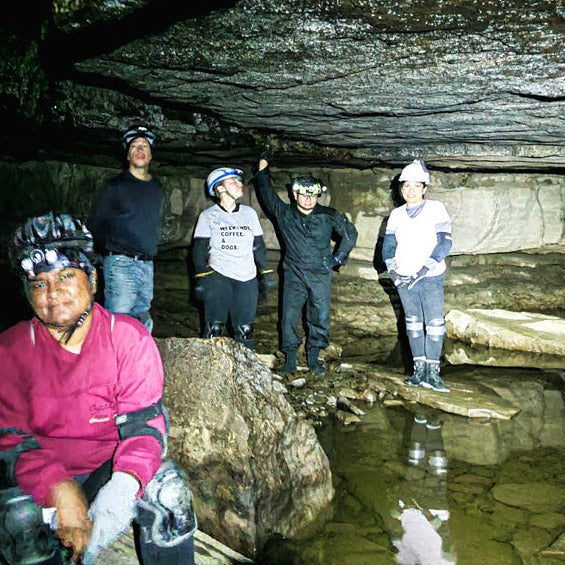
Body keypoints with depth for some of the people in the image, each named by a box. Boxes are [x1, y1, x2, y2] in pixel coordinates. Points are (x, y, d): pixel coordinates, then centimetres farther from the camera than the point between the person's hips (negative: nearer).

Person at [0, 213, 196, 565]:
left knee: (169, 490, -27)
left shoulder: (130, 337, -11)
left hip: (112, 468, -1)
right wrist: (61, 491, -29)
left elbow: (143, 424, -16)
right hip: (42, 478, 1)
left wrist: (122, 485, -37)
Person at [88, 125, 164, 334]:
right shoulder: (116, 185, -2)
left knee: (142, 323, 10)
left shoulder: (157, 187, 14)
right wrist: (112, 250, 6)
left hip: (147, 266, 6)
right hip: (121, 265, -6)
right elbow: (95, 224, 2)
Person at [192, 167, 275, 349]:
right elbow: (199, 250, -1)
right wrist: (202, 278, -11)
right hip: (218, 278, -3)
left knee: (245, 331, 5)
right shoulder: (208, 216, 3)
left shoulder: (249, 213, 12)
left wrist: (266, 273, 12)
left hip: (247, 279, 3)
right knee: (214, 329, -5)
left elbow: (259, 246, 17)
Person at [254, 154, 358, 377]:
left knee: (320, 318, 3)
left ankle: (313, 359, 17)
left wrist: (338, 258, 6)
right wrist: (263, 168, 12)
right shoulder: (284, 213, 3)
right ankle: (290, 359, 9)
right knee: (289, 317, -3)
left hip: (321, 275, 0)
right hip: (294, 274, 0)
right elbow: (267, 194, 13)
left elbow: (350, 233, 11)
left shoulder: (328, 216, 0)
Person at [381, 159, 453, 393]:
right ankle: (419, 369, 17)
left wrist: (425, 268, -17)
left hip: (430, 278, -4)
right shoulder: (396, 214, 9)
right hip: (404, 279, 4)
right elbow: (387, 245, 10)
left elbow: (444, 243, -9)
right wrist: (392, 270, -6)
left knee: (434, 324, -6)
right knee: (413, 324, 9)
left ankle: (432, 372, 1)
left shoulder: (436, 209, -3)